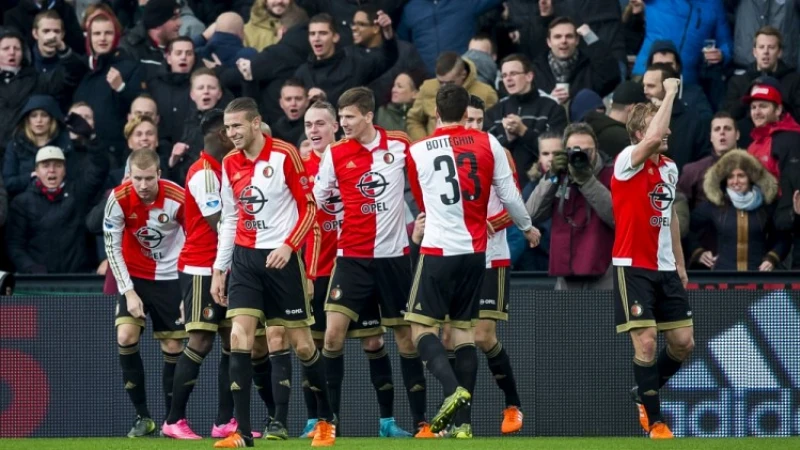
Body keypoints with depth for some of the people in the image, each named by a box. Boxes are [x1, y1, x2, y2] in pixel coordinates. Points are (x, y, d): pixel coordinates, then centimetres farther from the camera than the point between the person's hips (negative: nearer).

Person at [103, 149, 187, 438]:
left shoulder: (178, 198, -19)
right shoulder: (119, 199, -18)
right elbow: (112, 247, -9)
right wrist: (128, 292, -13)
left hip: (169, 277, -1)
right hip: (134, 275, 1)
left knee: (173, 347, -1)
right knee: (125, 337, -15)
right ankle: (143, 417, -4)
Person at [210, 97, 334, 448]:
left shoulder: (284, 155, -9)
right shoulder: (230, 164, 7)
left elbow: (310, 206, -7)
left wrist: (288, 246, -18)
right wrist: (219, 269, 14)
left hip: (281, 258, -4)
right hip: (245, 258, 4)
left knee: (302, 344, 2)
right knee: (239, 338, -10)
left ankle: (326, 419, 21)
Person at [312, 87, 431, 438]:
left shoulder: (400, 145, -2)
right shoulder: (335, 154, -3)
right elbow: (315, 202, 5)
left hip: (393, 255, 0)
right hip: (352, 257, 0)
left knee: (405, 335, 6)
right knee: (333, 333, -13)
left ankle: (420, 420, 13)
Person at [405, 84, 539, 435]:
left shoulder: (417, 152, 1)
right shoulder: (488, 144, 2)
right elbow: (509, 195, 5)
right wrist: (527, 227, 24)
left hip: (438, 250, -3)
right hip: (475, 251, 3)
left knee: (422, 328, 1)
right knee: (463, 331, 10)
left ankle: (454, 390, -24)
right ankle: (463, 420, 5)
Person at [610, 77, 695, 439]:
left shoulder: (670, 168, 10)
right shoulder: (628, 162, -13)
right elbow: (654, 138, -33)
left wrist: (680, 265, 19)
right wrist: (670, 92, -24)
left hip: (665, 269, 7)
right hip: (633, 267, -7)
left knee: (683, 342, 5)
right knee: (646, 342, -10)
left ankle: (644, 393, 28)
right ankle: (654, 421, 0)